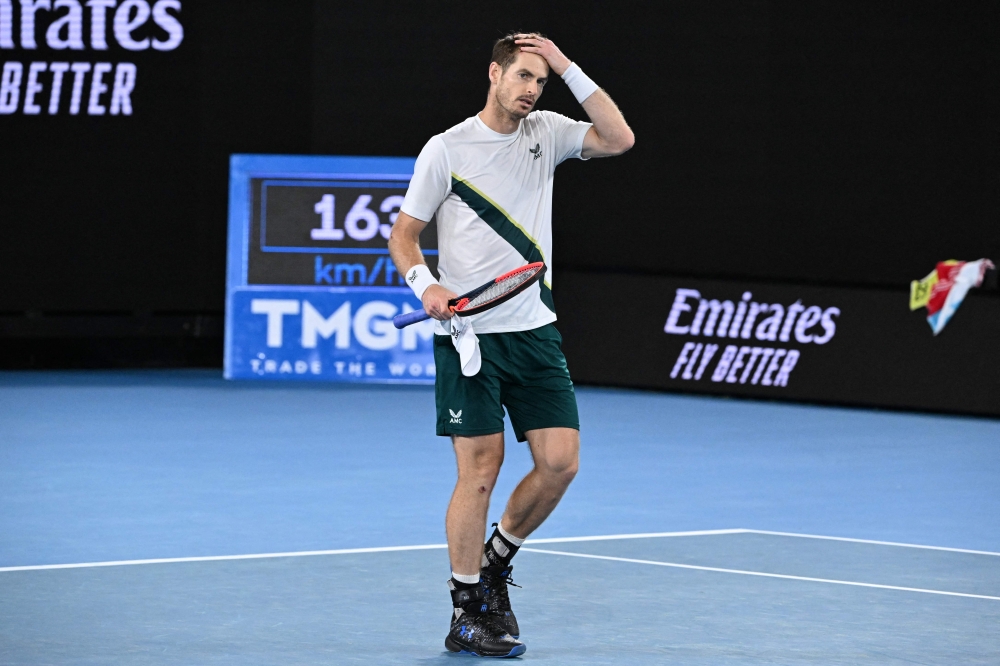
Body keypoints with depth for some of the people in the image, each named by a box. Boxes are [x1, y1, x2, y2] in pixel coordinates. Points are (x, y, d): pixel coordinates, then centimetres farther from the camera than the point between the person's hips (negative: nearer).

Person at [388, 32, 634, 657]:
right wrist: (426, 285, -16)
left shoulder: (545, 132, 9)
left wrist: (566, 67, -7)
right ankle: (468, 613, 4)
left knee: (560, 461, -3)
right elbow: (404, 233, 3)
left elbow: (619, 138, -5)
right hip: (468, 333, -4)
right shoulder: (446, 148, -2)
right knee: (480, 469, -7)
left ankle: (495, 561, 21)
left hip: (535, 332, 4)